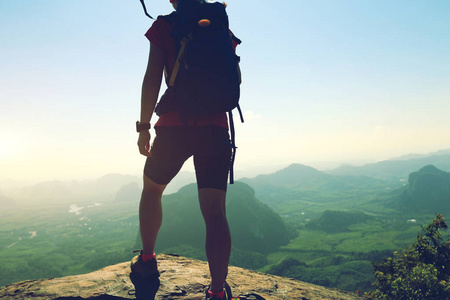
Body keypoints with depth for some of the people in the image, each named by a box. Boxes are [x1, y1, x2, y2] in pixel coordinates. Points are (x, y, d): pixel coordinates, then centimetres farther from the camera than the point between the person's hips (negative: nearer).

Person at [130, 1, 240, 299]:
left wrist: (144, 125, 1)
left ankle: (147, 262, 26)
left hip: (175, 126, -1)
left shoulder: (164, 25, 6)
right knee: (215, 211, -1)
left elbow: (153, 77, -3)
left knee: (152, 188, 22)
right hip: (216, 126, 2)